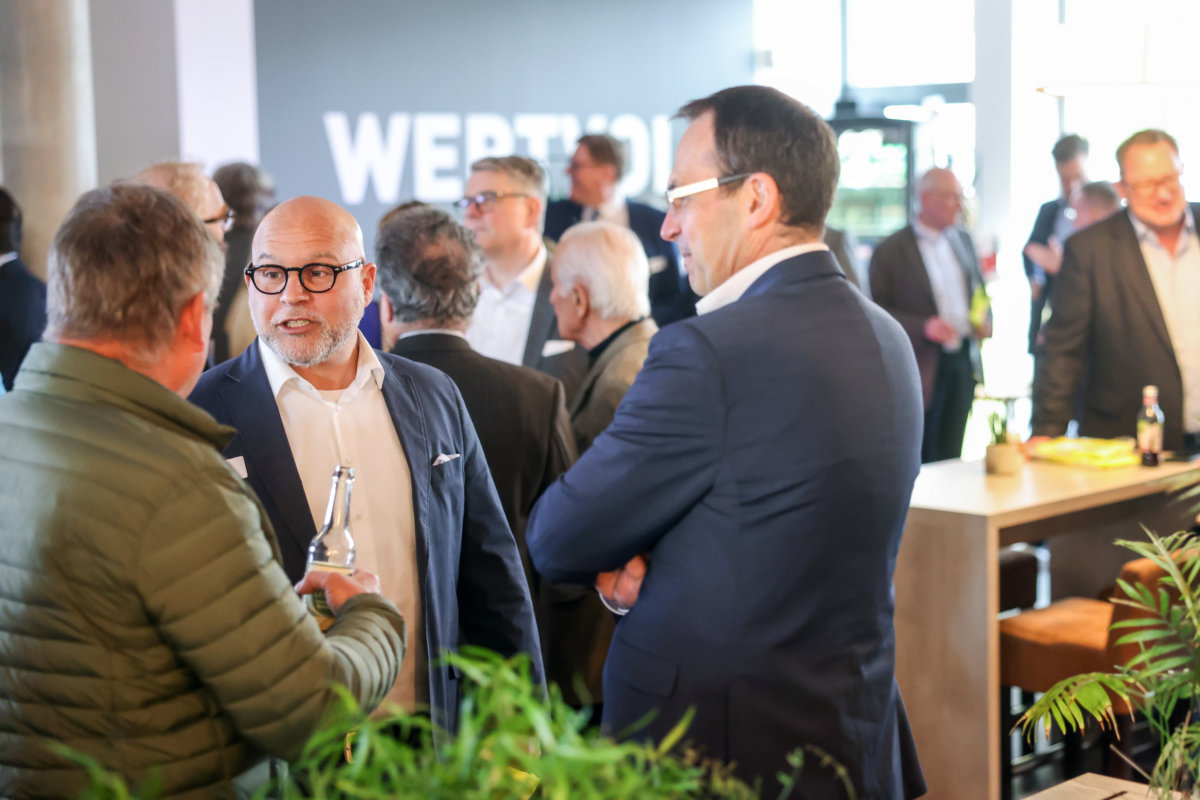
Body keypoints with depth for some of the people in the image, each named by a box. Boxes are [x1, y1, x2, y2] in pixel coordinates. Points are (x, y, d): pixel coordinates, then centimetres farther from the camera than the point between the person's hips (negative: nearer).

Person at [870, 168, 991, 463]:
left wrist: (984, 321, 3)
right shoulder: (890, 251, -7)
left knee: (949, 457, 8)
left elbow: (978, 290, 24)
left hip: (962, 363, 6)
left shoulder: (963, 241, 13)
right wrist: (924, 327, -21)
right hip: (921, 369, -5)